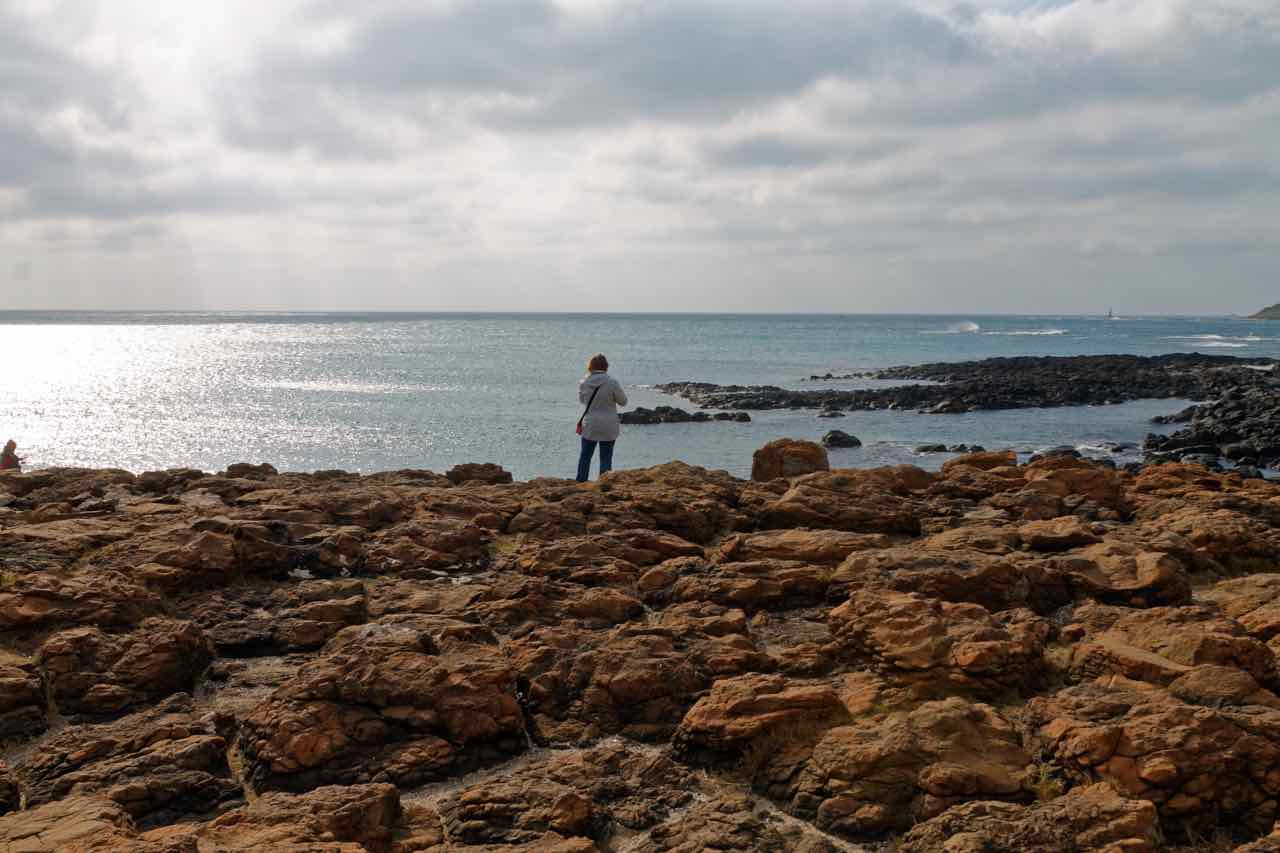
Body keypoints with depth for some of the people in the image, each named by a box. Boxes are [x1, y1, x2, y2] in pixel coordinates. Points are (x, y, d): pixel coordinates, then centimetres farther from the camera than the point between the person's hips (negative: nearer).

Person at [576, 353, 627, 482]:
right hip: (608, 428, -2)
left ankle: (581, 482, 20)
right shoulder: (612, 382, -17)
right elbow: (623, 401, -4)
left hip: (589, 426, 2)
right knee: (606, 458, 7)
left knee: (585, 456, 15)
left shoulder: (583, 382, -6)